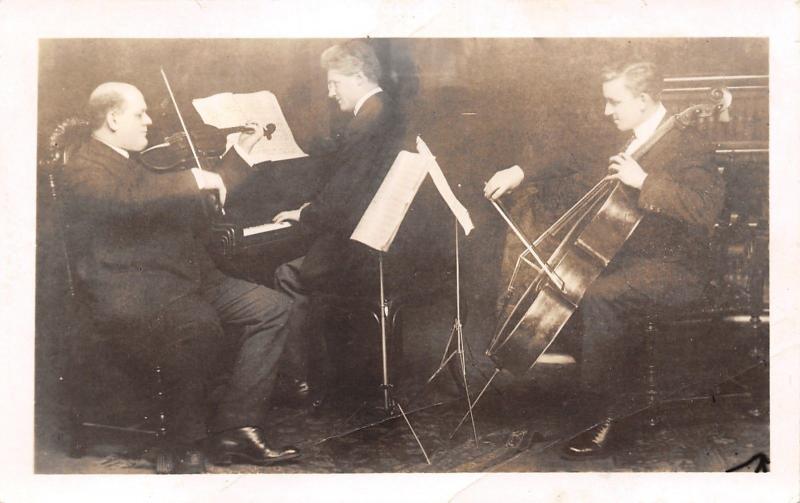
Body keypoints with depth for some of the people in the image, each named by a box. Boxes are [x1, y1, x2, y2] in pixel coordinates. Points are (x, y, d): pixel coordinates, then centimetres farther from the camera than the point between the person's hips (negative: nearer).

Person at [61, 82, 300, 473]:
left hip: (187, 281, 10)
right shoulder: (83, 170, -7)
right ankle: (190, 448, -16)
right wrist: (193, 178, -24)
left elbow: (204, 201, 32)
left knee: (271, 307, -4)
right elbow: (127, 200, -31)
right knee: (200, 327, -36)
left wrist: (241, 151, 28)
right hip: (131, 300, -9)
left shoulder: (134, 163, 23)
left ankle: (234, 426, -5)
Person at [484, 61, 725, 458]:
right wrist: (520, 172, 4)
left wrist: (644, 180, -30)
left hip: (675, 269, -9)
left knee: (598, 297, -32)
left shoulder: (686, 146, -16)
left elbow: (708, 209, -29)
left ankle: (607, 413, -19)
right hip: (631, 254, 9)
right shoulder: (629, 138, 9)